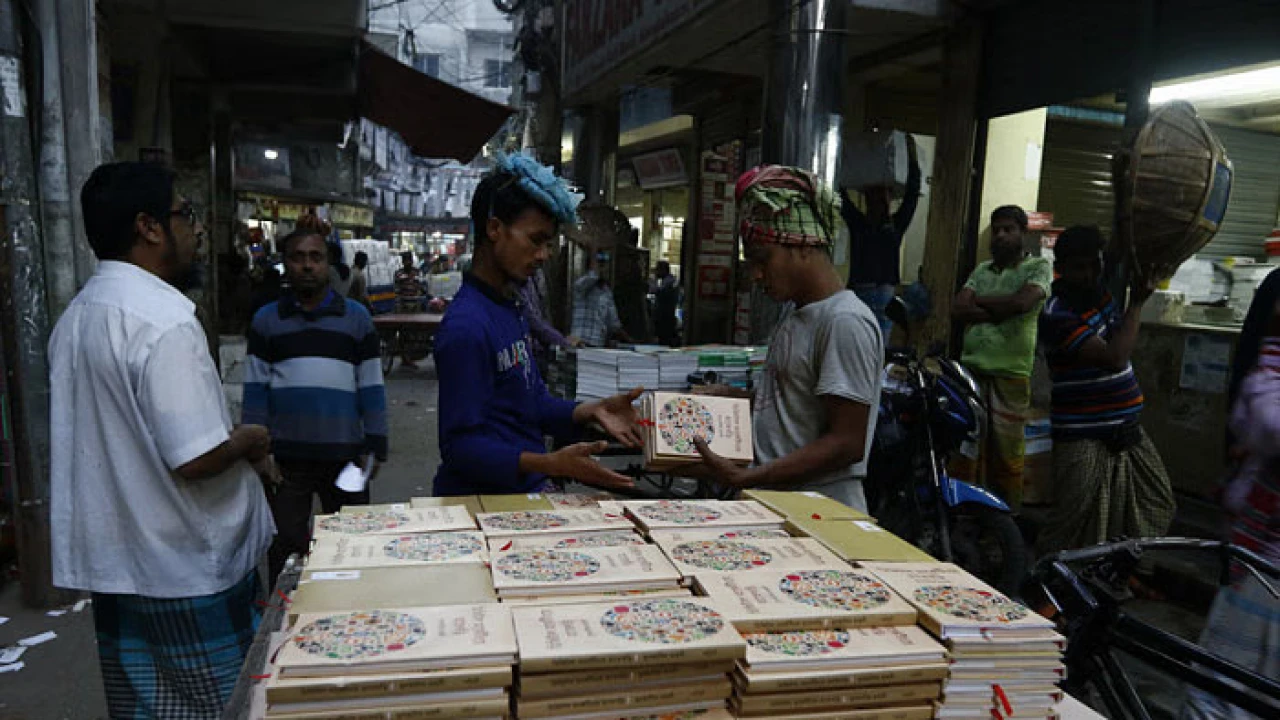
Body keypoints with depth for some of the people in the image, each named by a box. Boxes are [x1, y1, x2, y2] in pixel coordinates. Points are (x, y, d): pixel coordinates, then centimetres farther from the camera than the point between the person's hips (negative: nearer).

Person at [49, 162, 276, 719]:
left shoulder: (75, 317, 8)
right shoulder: (165, 321, -22)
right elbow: (196, 459, -26)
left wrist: (230, 442, 11)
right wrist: (250, 441, -6)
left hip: (112, 563, 9)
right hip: (188, 572, -9)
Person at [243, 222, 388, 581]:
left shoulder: (356, 317, 3)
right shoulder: (266, 320, 5)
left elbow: (371, 388, 2)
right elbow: (255, 390, 5)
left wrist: (375, 448, -2)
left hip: (345, 456, 0)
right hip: (284, 457, 1)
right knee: (285, 552, 12)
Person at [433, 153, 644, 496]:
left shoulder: (511, 309, 13)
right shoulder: (466, 326, -18)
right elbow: (461, 445, -18)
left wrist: (591, 411, 0)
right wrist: (552, 464, -28)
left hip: (525, 491, 8)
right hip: (481, 503, -8)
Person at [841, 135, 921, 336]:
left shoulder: (896, 225, 10)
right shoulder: (856, 222, 8)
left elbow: (912, 193, 5)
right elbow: (842, 195, 4)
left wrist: (911, 155, 4)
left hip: (886, 294, 1)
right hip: (857, 292, -1)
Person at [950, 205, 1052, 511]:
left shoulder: (1038, 267, 6)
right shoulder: (982, 270, 19)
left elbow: (1022, 302, -13)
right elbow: (957, 311, 6)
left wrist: (979, 301, 1)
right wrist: (999, 312, -7)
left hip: (1011, 374, -4)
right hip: (971, 369, 4)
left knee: (1006, 454, -3)